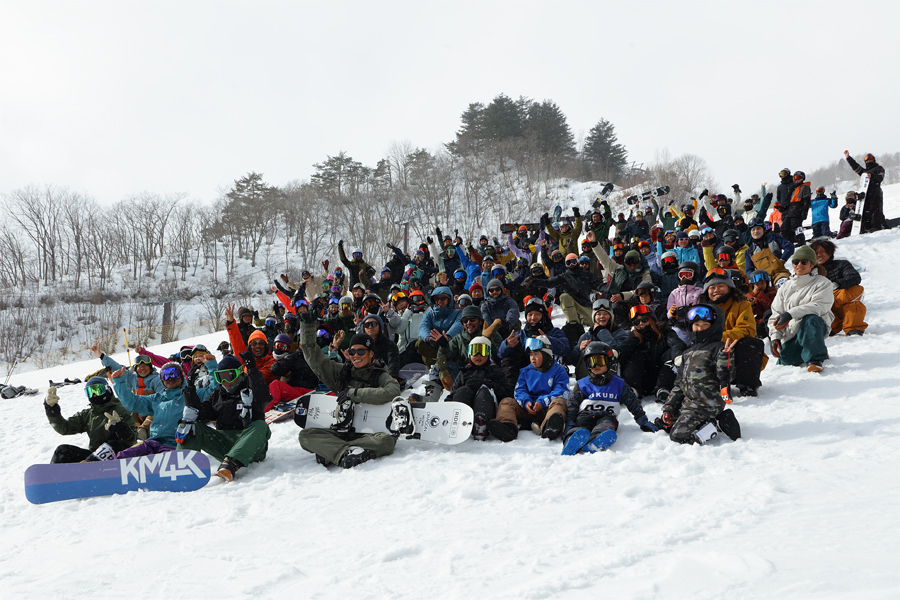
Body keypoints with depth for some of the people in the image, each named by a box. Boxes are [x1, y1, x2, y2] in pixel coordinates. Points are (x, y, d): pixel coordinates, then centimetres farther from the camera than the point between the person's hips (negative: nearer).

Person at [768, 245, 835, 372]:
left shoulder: (822, 283, 3)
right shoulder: (785, 288, 17)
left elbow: (819, 306, -16)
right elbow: (775, 315, 13)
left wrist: (790, 314, -27)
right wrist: (775, 337, -5)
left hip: (814, 328, -4)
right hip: (790, 333, 4)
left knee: (811, 318, -37)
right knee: (785, 360, -18)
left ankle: (815, 358, -35)